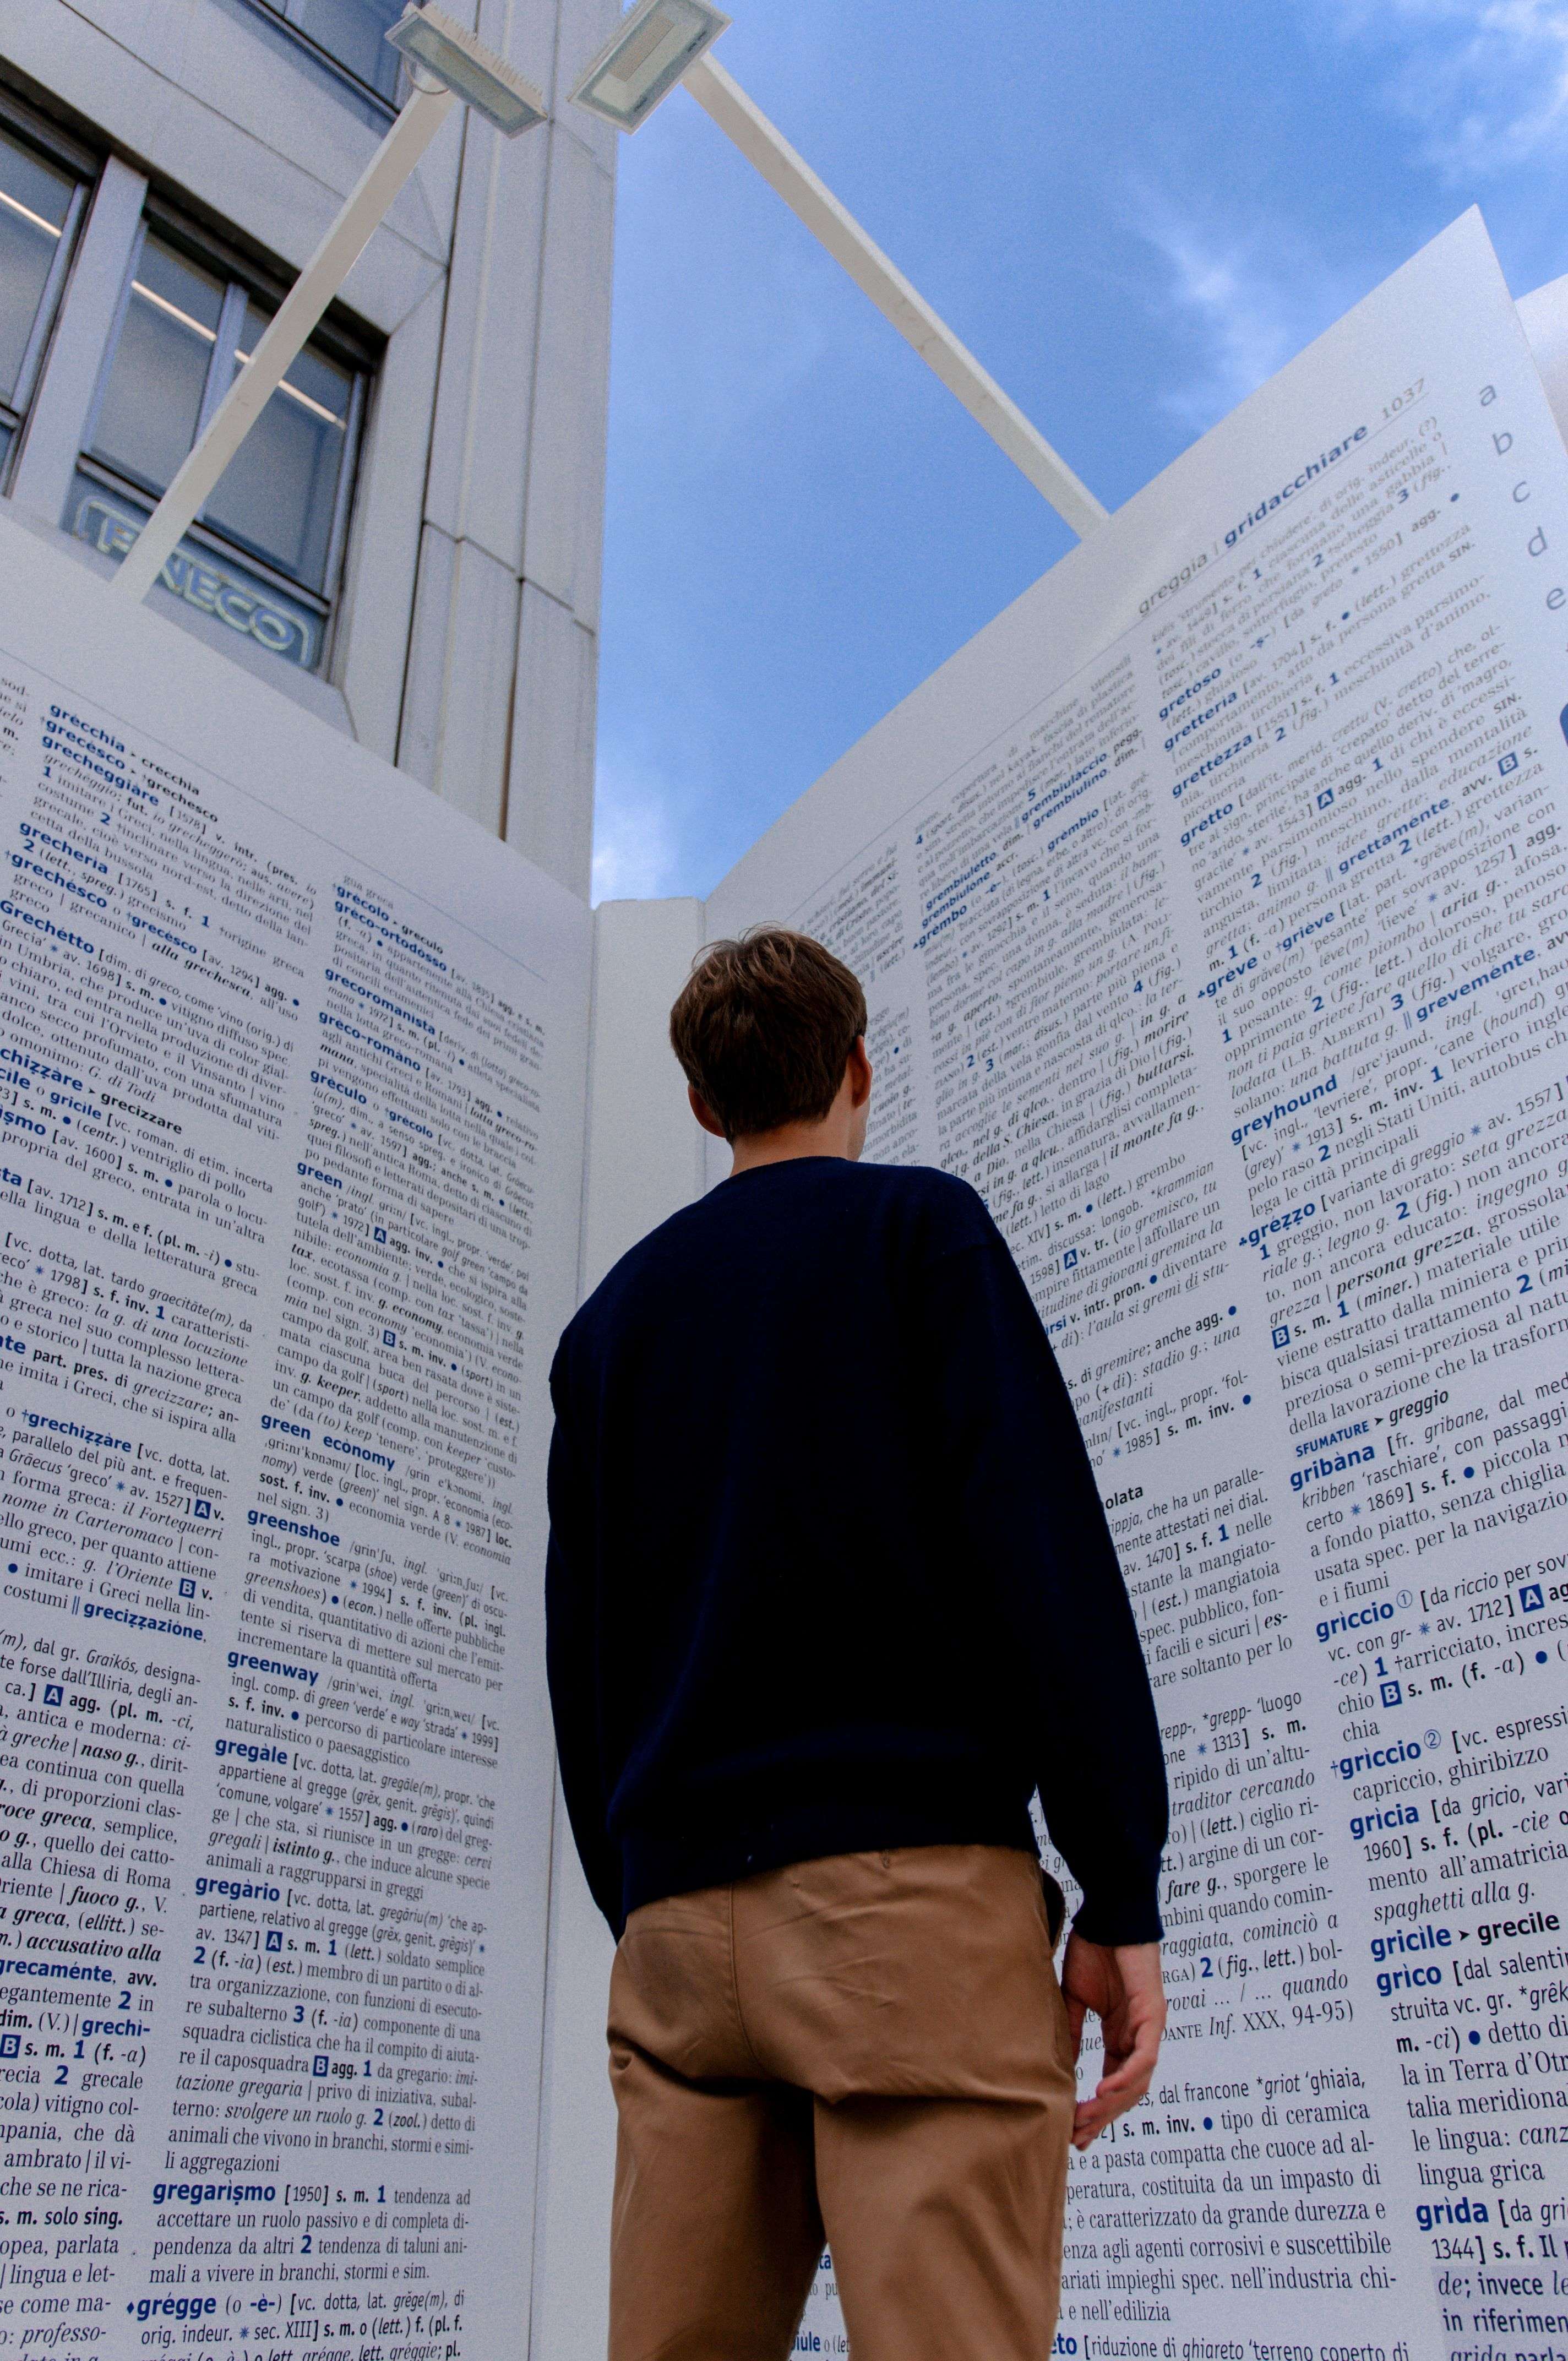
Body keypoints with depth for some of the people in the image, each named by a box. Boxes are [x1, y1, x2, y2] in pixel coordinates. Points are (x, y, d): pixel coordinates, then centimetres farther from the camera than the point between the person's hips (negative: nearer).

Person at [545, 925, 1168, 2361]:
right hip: (910, 1877, -5)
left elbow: (580, 1656, 18)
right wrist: (1123, 1897, -6)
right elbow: (1045, 1552, -8)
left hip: (680, 1914, 5)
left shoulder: (611, 1317, 19)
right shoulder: (918, 1227, 4)